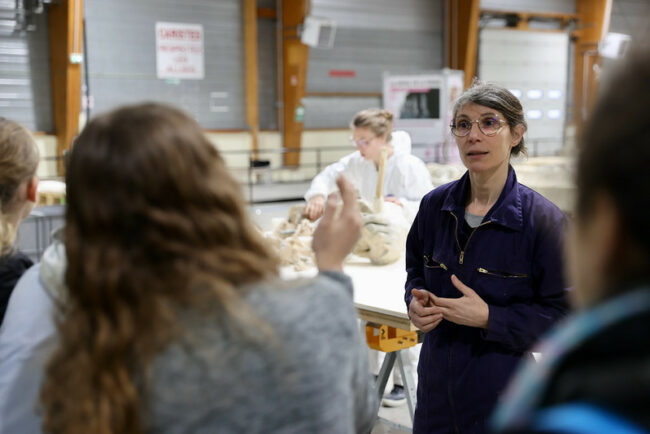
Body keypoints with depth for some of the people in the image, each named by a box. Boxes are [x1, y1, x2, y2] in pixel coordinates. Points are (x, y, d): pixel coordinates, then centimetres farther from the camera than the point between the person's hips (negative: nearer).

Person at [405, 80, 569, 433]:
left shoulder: (544, 219, -14)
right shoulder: (435, 205, 0)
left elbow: (561, 315, -12)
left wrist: (489, 318, -22)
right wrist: (416, 301, -7)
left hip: (503, 390, -4)